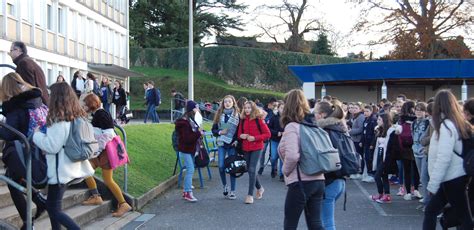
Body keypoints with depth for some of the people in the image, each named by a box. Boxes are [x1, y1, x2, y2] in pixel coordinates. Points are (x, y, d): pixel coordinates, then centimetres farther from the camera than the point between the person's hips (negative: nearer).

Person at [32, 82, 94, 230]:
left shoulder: (59, 120, -20)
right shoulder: (77, 117, 7)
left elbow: (52, 146, -20)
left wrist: (36, 134, -7)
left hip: (61, 170, -9)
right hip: (72, 167, 9)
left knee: (54, 209, 1)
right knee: (52, 206, 20)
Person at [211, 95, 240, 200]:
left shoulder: (237, 115, 1)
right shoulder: (219, 114, 7)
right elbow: (213, 129, 9)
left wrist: (237, 141, -12)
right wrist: (220, 132, -10)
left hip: (232, 144, -2)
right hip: (221, 144, 2)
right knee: (221, 166, -5)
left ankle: (232, 191, 11)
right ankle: (224, 185, 21)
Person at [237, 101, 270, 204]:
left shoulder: (258, 119, -7)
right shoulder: (243, 120, 7)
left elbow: (267, 134, -8)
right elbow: (239, 133, 16)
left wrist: (255, 138, -17)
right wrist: (241, 136, -8)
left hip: (256, 148, -5)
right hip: (246, 148, 5)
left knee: (252, 170, -12)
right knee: (250, 170, 12)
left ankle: (250, 195, -7)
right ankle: (259, 188, 36)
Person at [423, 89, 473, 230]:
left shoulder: (446, 125, -16)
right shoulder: (455, 123, 10)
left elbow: (444, 158, -21)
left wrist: (433, 184, -16)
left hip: (452, 179, -9)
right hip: (451, 178, 9)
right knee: (430, 211, 12)